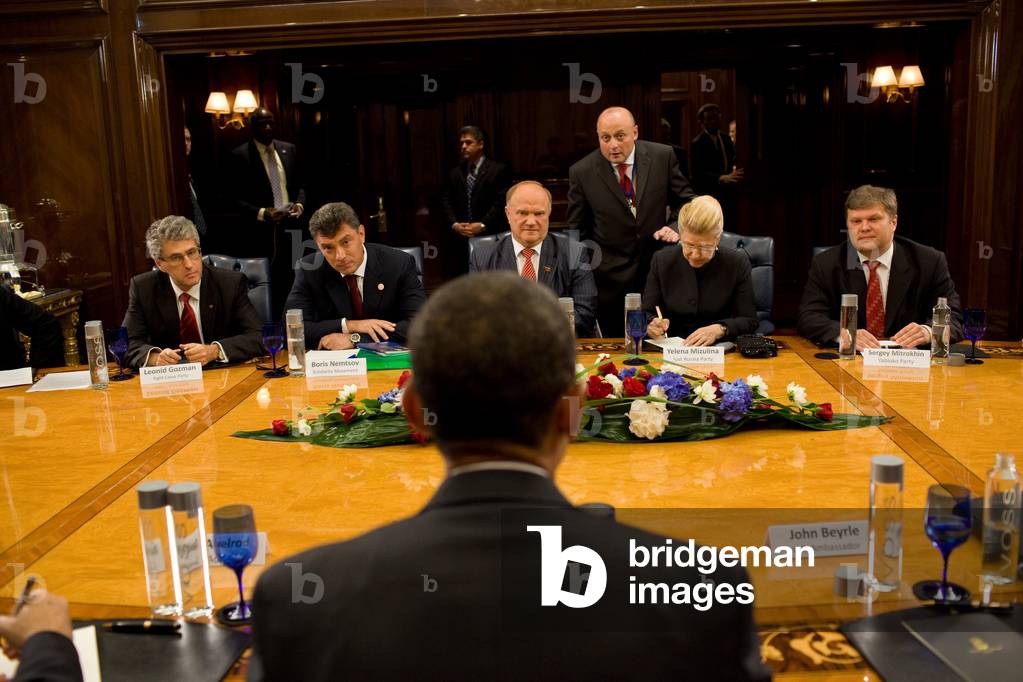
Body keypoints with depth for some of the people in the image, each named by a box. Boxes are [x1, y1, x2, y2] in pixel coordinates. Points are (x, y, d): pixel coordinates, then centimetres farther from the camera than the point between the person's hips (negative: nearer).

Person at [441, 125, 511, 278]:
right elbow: (447, 202, 12)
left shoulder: (498, 170, 1)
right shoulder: (455, 172, 17)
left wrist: (482, 225, -15)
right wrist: (454, 224, -5)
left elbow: (501, 202, -7)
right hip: (459, 238, 4)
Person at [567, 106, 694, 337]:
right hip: (610, 280, -1)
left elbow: (684, 201, 9)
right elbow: (577, 231, 2)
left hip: (658, 270, 2)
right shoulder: (581, 172, -6)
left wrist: (676, 228, -10)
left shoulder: (663, 156, -3)